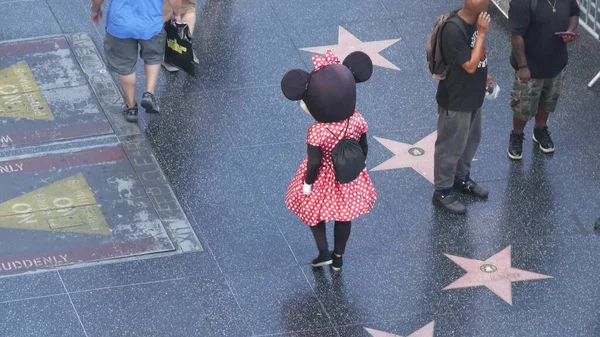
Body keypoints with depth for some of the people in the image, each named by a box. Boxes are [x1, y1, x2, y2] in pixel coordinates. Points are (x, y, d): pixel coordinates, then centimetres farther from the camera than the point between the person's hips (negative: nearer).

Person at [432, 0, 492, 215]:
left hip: (472, 95, 9)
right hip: (455, 100, -9)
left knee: (471, 140, 25)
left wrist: (482, 76, 16)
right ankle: (442, 192, 23)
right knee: (450, 147, 7)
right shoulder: (454, 29, -32)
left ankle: (461, 178, 45)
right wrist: (482, 33, -28)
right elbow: (470, 65, -30)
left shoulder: (475, 20, -4)